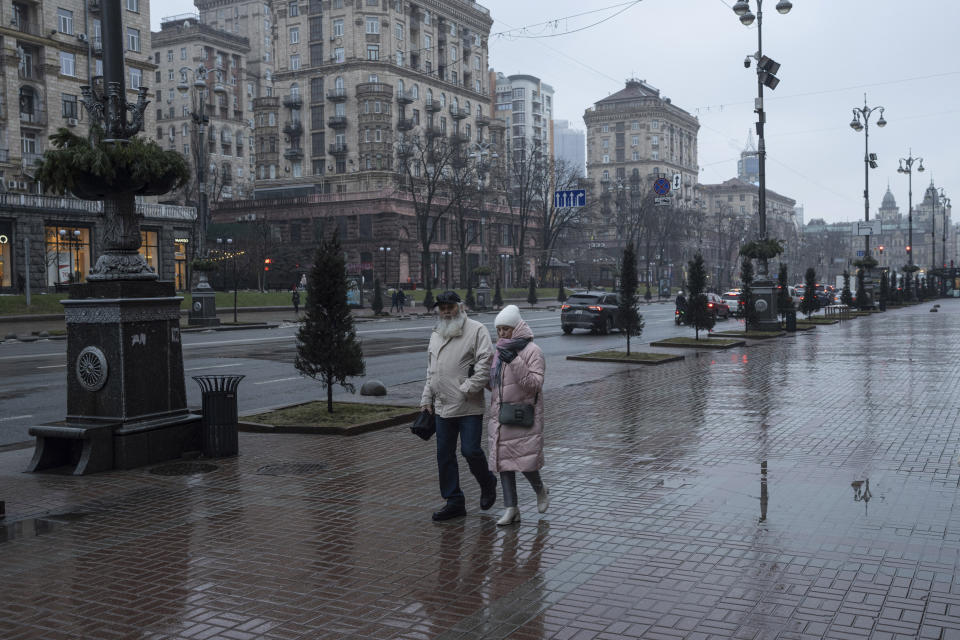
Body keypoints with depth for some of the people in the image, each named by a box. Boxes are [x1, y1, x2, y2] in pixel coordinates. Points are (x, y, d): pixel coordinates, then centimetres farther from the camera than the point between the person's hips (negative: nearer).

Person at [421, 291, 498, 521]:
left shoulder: (477, 330, -5)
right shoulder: (436, 334, 17)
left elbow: (485, 365, -13)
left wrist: (466, 389, -18)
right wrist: (426, 398, 18)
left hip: (469, 407, -6)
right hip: (442, 407, 7)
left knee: (470, 450, -7)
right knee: (444, 454, 7)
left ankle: (487, 483, 23)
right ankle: (454, 502, 19)